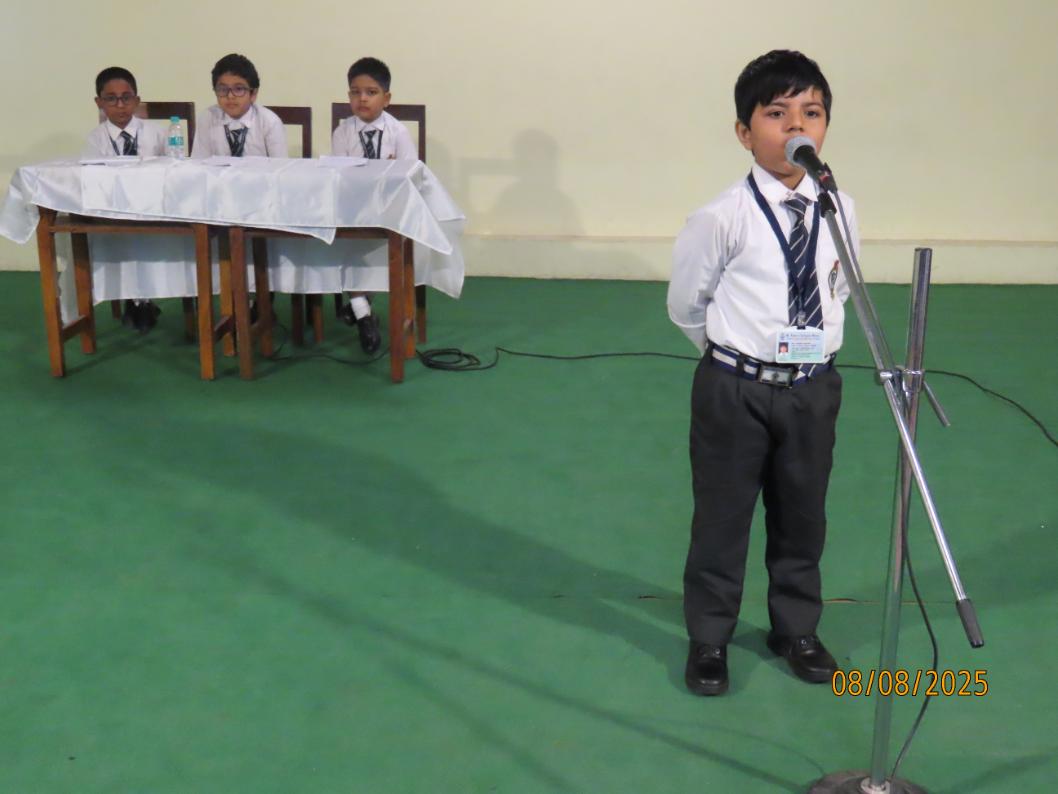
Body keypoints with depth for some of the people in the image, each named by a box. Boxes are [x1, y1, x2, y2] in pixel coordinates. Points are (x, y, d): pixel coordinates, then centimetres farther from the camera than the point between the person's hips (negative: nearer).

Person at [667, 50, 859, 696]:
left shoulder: (840, 211, -3)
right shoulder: (723, 218, -16)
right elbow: (685, 304, -3)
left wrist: (814, 341, 6)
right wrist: (736, 345, 7)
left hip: (815, 387, 4)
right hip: (736, 389, -4)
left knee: (803, 516, 17)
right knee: (723, 516, 8)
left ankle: (797, 630, 38)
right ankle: (710, 639, 27)